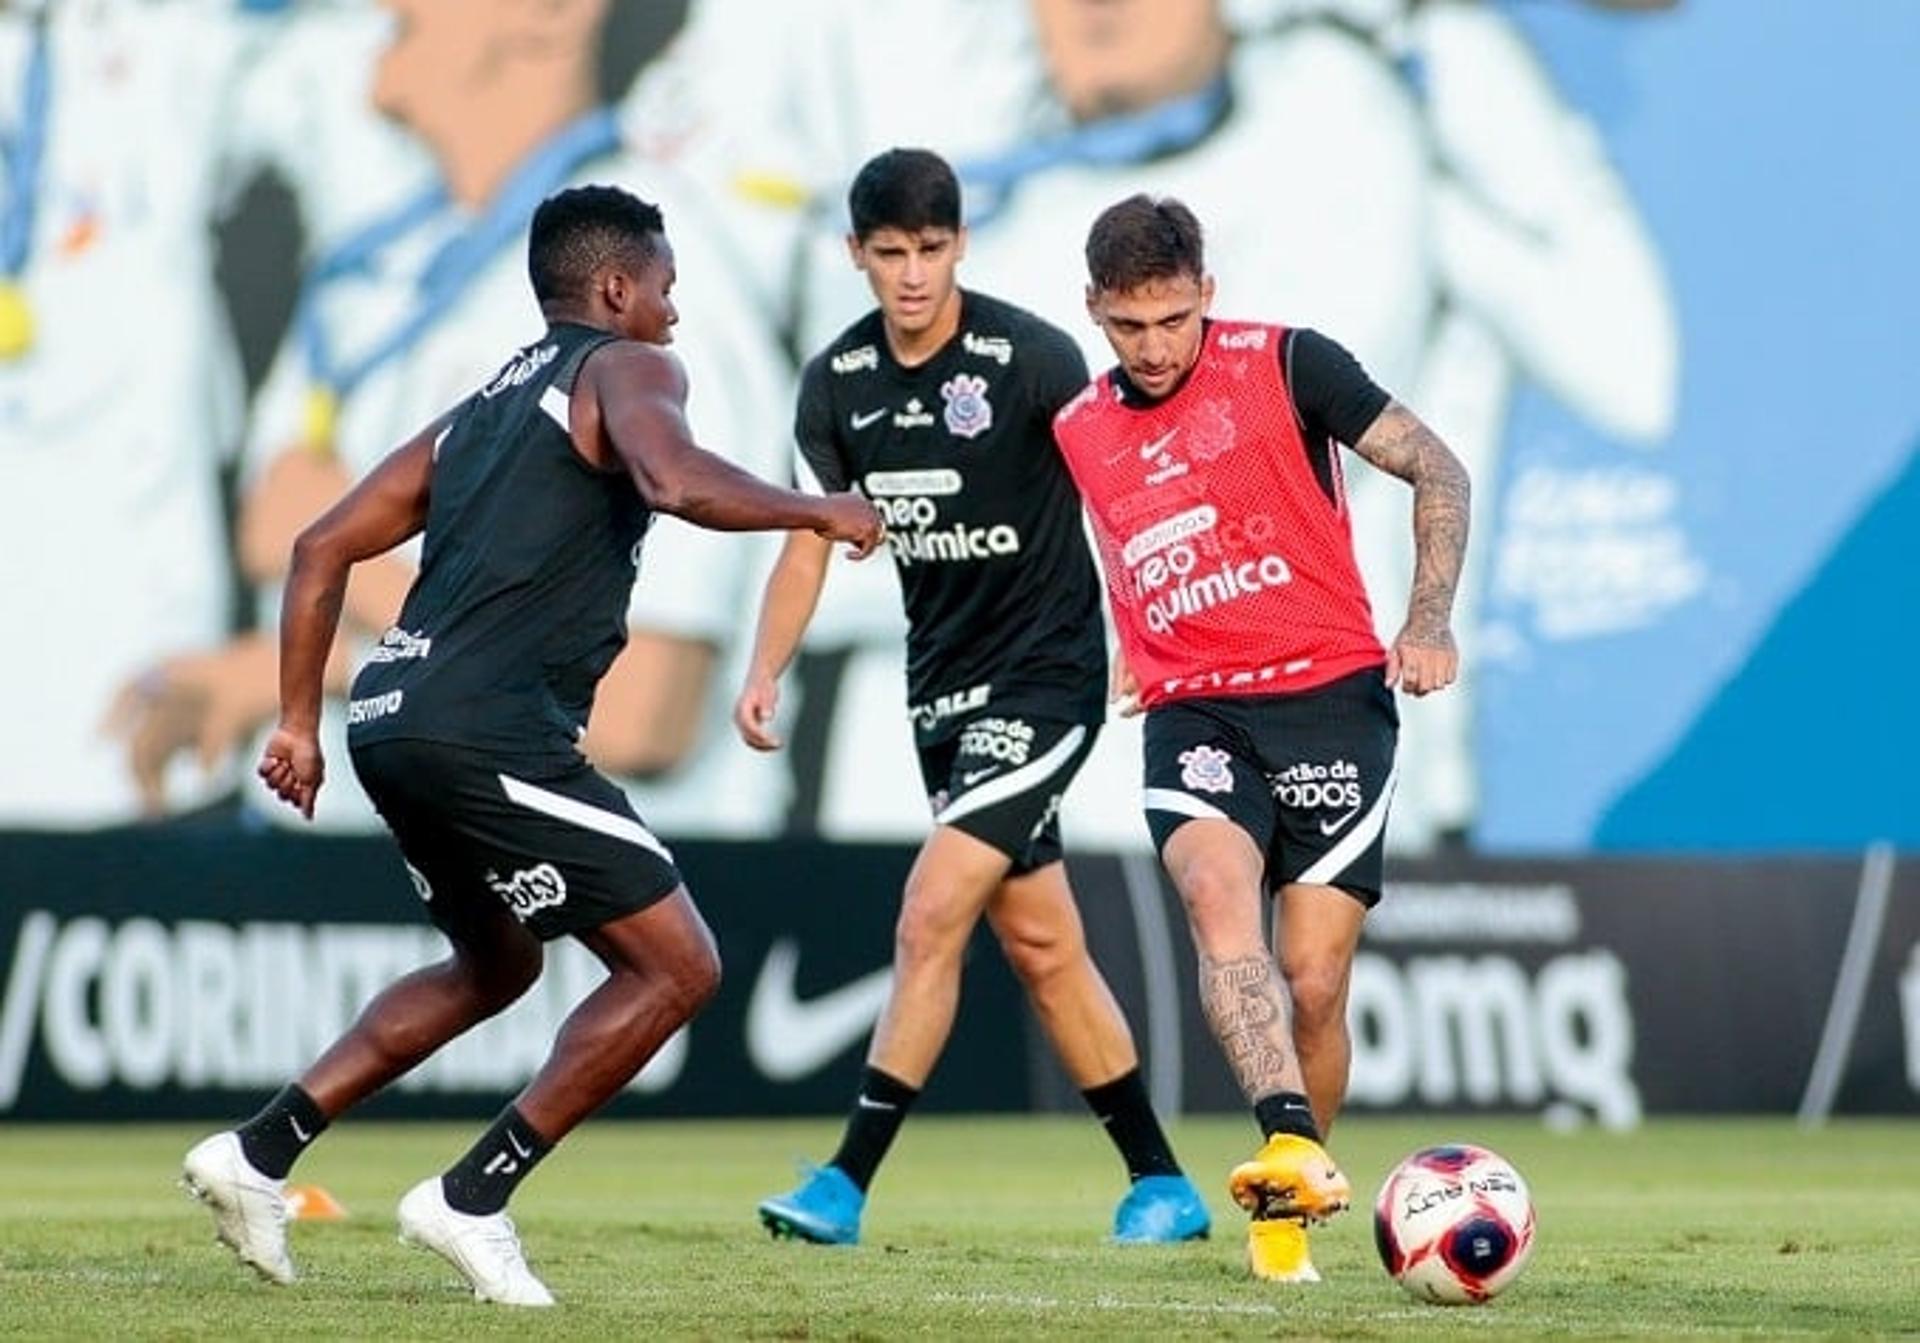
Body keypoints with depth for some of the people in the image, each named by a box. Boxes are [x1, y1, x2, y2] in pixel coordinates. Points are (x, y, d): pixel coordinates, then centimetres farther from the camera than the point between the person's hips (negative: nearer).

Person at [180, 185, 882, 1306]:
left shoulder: (480, 413, 26)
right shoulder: (624, 368, 2)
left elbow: (323, 549, 23)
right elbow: (674, 480, -21)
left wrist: (299, 724, 25)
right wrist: (818, 512, -6)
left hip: (393, 717, 9)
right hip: (492, 735, -9)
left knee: (497, 967, 29)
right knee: (676, 966, -1)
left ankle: (261, 1151, 20)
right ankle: (473, 1200, -3)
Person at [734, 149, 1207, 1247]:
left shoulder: (1028, 356, -15)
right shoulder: (839, 382, 1)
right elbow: (812, 536, 9)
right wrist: (768, 671, -2)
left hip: (1046, 674, -6)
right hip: (943, 682, 6)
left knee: (933, 917, -15)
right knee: (1040, 945, 9)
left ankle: (848, 1186, -11)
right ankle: (1163, 1186, 20)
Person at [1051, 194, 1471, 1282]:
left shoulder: (1284, 366, -1)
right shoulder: (1077, 434, 13)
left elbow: (1438, 470, 1)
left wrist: (1430, 623, -8)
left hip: (1330, 693, -2)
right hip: (1193, 713, 2)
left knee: (1314, 983, -6)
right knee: (1217, 891, -29)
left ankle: (1286, 1214, 15)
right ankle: (1294, 1150, -44)